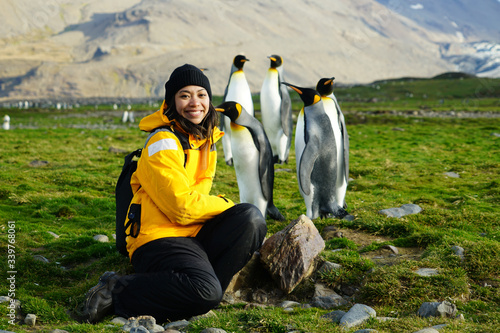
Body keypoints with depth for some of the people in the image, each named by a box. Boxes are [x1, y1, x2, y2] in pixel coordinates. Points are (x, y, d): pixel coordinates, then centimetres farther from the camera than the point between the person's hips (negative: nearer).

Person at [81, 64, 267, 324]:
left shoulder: (207, 139, 14)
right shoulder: (163, 143, -14)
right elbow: (182, 208, -18)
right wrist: (225, 205, -3)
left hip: (193, 234, 8)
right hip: (158, 240, -8)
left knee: (251, 218, -13)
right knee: (205, 292, -32)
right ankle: (116, 292, -15)